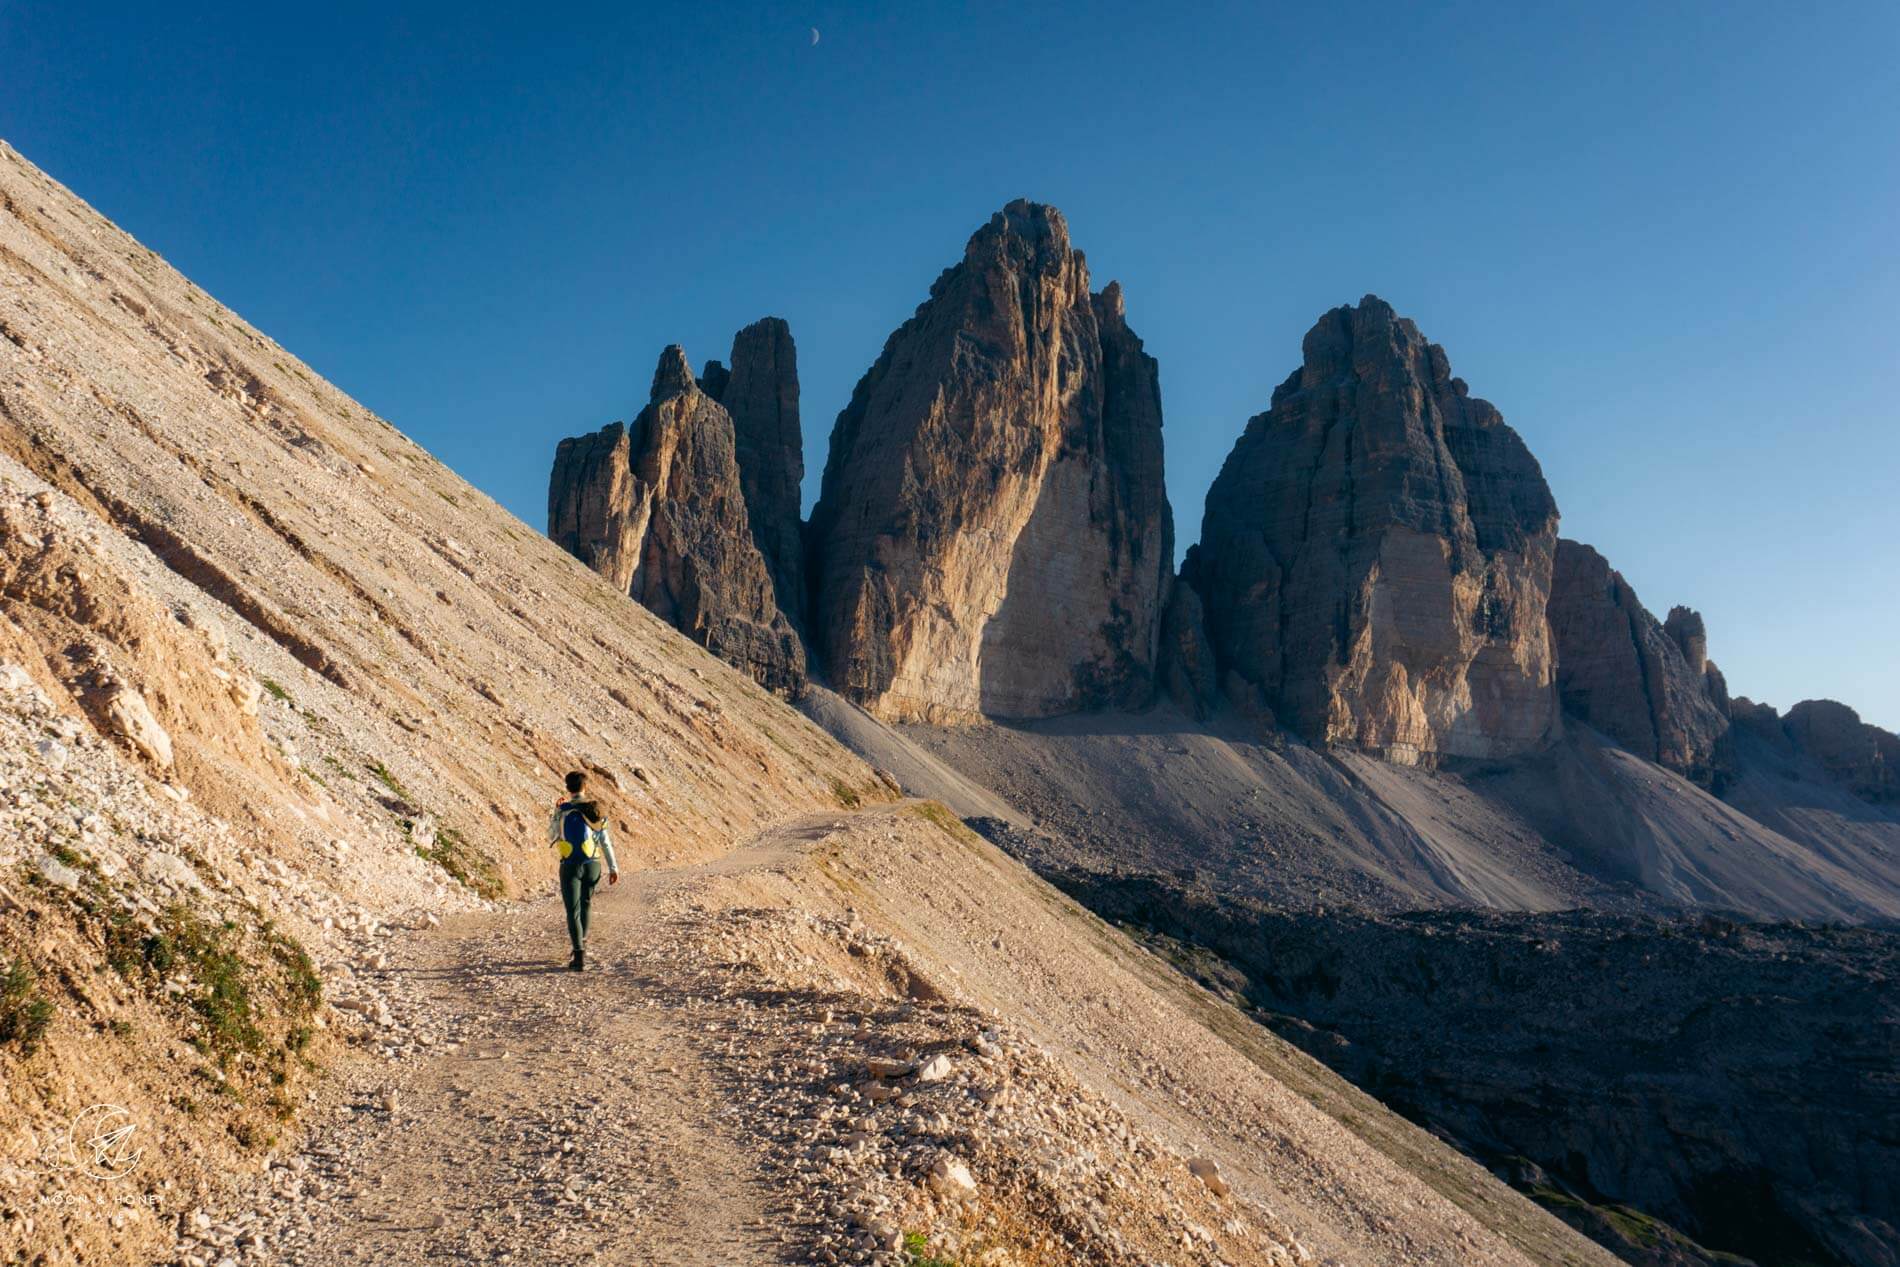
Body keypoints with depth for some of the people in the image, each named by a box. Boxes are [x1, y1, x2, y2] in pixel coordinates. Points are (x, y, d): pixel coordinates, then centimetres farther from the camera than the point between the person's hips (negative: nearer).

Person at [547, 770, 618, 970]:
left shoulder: (563, 811, -4)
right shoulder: (596, 809, 2)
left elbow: (551, 837, 10)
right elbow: (605, 841, 1)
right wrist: (613, 867, 3)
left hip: (571, 865, -3)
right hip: (592, 865, 3)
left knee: (573, 911, -2)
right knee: (585, 905, 23)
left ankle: (580, 956, -13)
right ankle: (581, 947, 35)